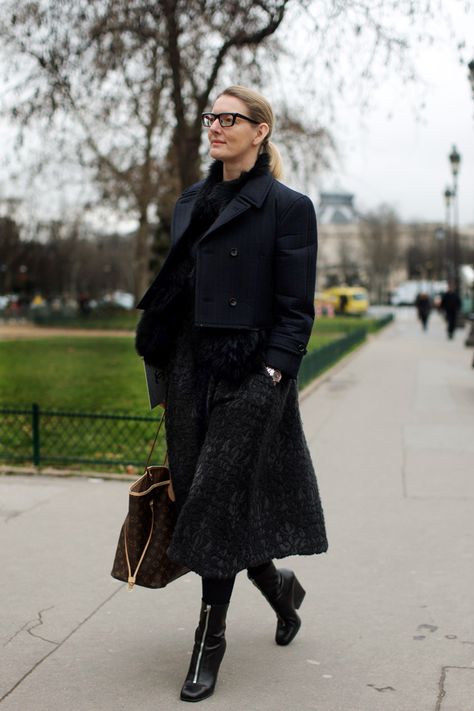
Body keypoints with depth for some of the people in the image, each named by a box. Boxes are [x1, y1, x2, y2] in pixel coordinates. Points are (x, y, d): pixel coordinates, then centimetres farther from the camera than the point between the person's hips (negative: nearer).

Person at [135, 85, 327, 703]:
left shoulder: (287, 207, -5)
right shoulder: (192, 203, 14)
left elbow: (295, 309, -8)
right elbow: (174, 287, 16)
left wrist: (273, 374, -17)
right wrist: (166, 369, 12)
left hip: (251, 374, -6)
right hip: (189, 368, 7)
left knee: (218, 500, -6)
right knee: (194, 490, 9)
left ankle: (210, 639, 10)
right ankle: (278, 584, 34)